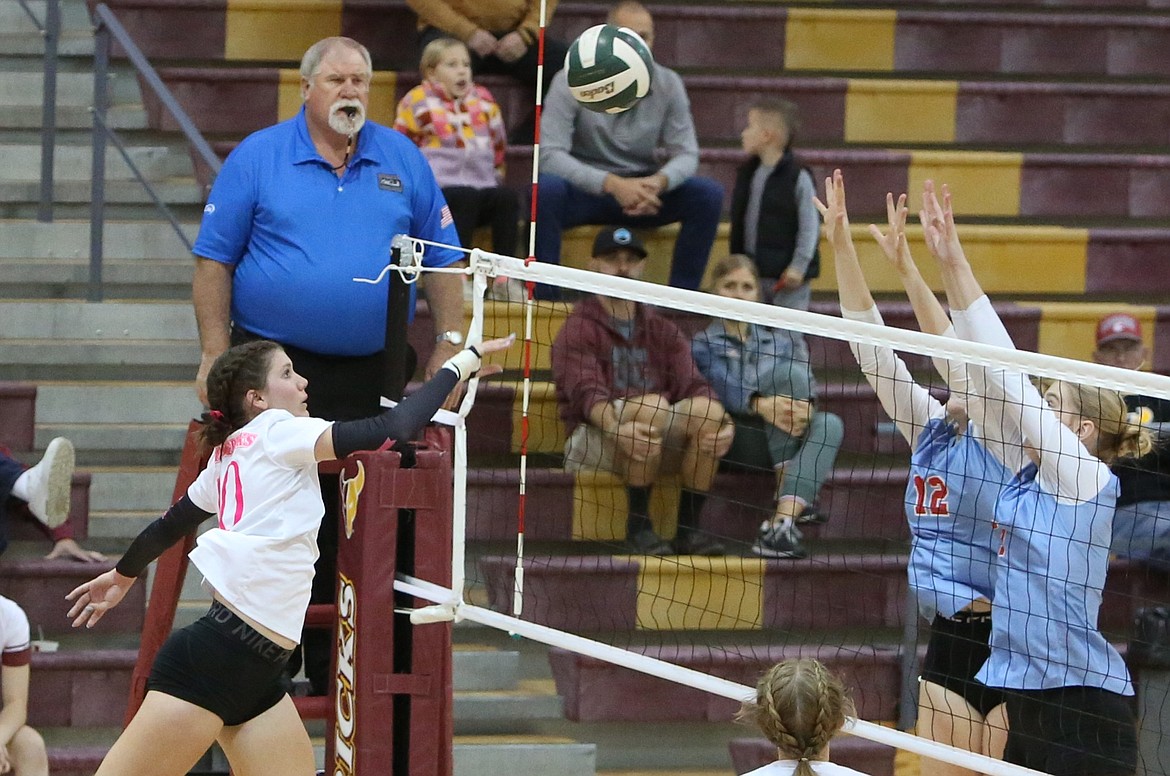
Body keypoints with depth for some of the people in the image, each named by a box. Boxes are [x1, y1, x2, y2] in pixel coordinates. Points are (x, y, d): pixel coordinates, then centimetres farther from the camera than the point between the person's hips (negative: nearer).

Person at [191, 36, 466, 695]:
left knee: (355, 527, 4)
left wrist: (450, 344, 0)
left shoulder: (403, 161, 8)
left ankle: (331, 667, 12)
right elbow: (215, 262, 0)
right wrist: (215, 357, -7)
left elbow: (443, 261, 11)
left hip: (367, 374, 2)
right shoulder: (258, 157, 1)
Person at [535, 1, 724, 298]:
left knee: (709, 194, -21)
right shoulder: (571, 82, -13)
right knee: (546, 189, -37)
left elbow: (686, 154, -3)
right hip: (585, 191, -3)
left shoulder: (668, 85, -2)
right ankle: (544, 295, -25)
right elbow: (549, 154, -22)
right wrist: (611, 184, -35)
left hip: (643, 192, 3)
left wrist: (659, 182, -28)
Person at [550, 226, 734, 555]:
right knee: (653, 404, -34)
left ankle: (689, 528, -20)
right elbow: (586, 392, -15)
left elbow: (692, 385, 3)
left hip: (660, 447, 5)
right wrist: (618, 428, -37)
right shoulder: (579, 329, 4)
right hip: (591, 441, -5)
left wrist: (720, 425, -20)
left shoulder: (662, 331, 20)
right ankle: (638, 526, -26)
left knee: (708, 410, -24)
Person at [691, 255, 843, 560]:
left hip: (782, 440, 5)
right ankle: (797, 498, -32)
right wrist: (761, 404, -34)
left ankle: (780, 524, -43)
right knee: (788, 372, -24)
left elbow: (808, 383, 5)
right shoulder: (705, 343, 12)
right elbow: (723, 387, -12)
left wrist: (805, 406, -22)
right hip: (735, 436, -5)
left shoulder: (777, 341, 25)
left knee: (829, 424, -27)